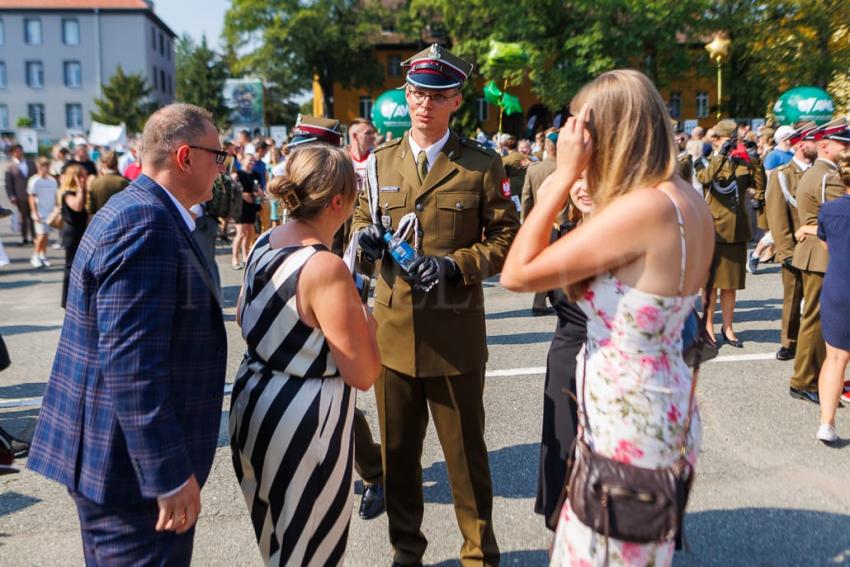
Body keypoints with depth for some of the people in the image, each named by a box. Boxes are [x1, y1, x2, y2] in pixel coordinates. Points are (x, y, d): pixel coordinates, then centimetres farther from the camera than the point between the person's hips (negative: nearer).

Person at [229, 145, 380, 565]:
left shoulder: (264, 242, -1)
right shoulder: (326, 268, -26)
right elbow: (363, 374, -22)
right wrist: (365, 320, -5)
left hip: (254, 401, 9)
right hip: (303, 419, -8)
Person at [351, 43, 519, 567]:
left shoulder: (483, 165, -3)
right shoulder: (380, 161, 8)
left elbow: (506, 240, -3)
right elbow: (362, 221, 17)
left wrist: (457, 265, -20)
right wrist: (366, 237, -8)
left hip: (455, 331, -3)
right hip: (393, 328, 4)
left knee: (465, 452, 11)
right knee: (398, 451, 16)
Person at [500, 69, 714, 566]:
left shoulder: (642, 208, -27)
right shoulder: (689, 200, 2)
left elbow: (517, 274, -23)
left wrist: (565, 173, -20)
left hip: (627, 424, -9)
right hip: (665, 409, 9)